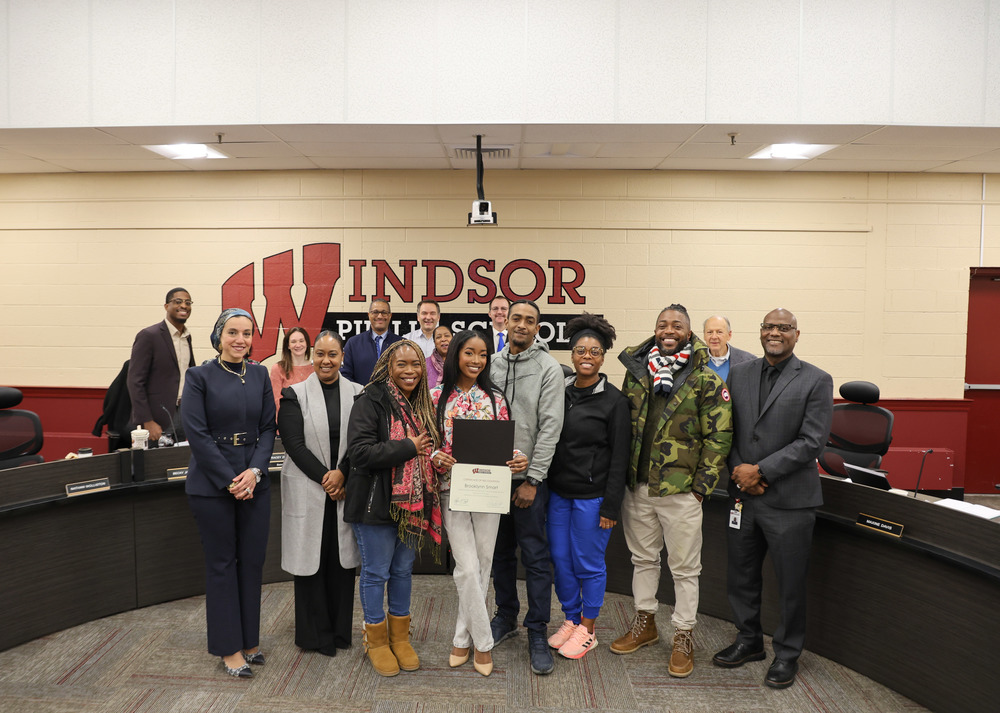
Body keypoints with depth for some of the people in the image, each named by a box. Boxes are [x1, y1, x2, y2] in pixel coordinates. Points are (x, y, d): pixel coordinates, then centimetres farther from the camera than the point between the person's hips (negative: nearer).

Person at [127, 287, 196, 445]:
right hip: (157, 420, -6)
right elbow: (134, 382, -13)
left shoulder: (187, 336, 13)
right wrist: (147, 422, -17)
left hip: (183, 414, 6)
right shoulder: (148, 336, -9)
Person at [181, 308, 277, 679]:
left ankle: (249, 639, 24)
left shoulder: (259, 375, 6)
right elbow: (197, 433, -10)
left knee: (252, 561, 9)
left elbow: (268, 428, 4)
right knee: (222, 563, 6)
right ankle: (229, 648, 18)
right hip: (212, 484, -4)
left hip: (254, 482, 4)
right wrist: (230, 480, -13)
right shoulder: (199, 376, -5)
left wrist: (254, 471, -10)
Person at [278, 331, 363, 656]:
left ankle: (340, 631, 24)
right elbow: (294, 444, -7)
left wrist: (342, 474, -15)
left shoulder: (356, 394, 4)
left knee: (343, 558, 9)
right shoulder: (295, 394, -1)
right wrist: (324, 479, -12)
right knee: (311, 559, 6)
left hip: (346, 489, 2)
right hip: (307, 490, -2)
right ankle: (315, 633, 20)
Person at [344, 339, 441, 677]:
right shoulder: (371, 401, -13)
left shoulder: (422, 404, 8)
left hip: (412, 504, 6)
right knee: (376, 572, 7)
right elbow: (359, 451, -24)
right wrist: (409, 448, -20)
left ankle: (400, 636, 33)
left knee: (403, 569, 17)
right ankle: (377, 640, 26)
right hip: (376, 504, -6)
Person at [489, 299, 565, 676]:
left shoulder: (549, 367, -7)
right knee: (500, 550, 16)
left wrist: (531, 480, -14)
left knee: (535, 555, 1)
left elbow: (550, 426, -12)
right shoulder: (492, 363, 6)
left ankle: (537, 632, 13)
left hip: (528, 477, -4)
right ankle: (506, 616, 33)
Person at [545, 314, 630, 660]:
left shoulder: (614, 401, -8)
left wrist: (611, 505, -10)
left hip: (592, 495, -5)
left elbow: (619, 458, -7)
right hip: (558, 492, 5)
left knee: (588, 563, 6)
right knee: (560, 560, 12)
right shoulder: (559, 392, 5)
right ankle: (571, 620, 31)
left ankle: (587, 630, 24)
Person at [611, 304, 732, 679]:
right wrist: (624, 475, 9)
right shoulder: (636, 372, 6)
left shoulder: (706, 380, -6)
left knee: (684, 567, 8)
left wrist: (702, 486, -10)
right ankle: (645, 622, 35)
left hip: (681, 492, -4)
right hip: (637, 488, 4)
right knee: (643, 558, 18)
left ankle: (683, 636, 23)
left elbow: (719, 436, -6)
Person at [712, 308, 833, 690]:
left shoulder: (816, 381, -5)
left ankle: (787, 654, 29)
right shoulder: (739, 374, 7)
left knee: (790, 583, 8)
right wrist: (739, 470, -9)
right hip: (743, 494, 4)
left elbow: (812, 441, -12)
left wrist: (761, 471, -16)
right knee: (740, 576, 16)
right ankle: (749, 640, 38)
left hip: (789, 499, -4)